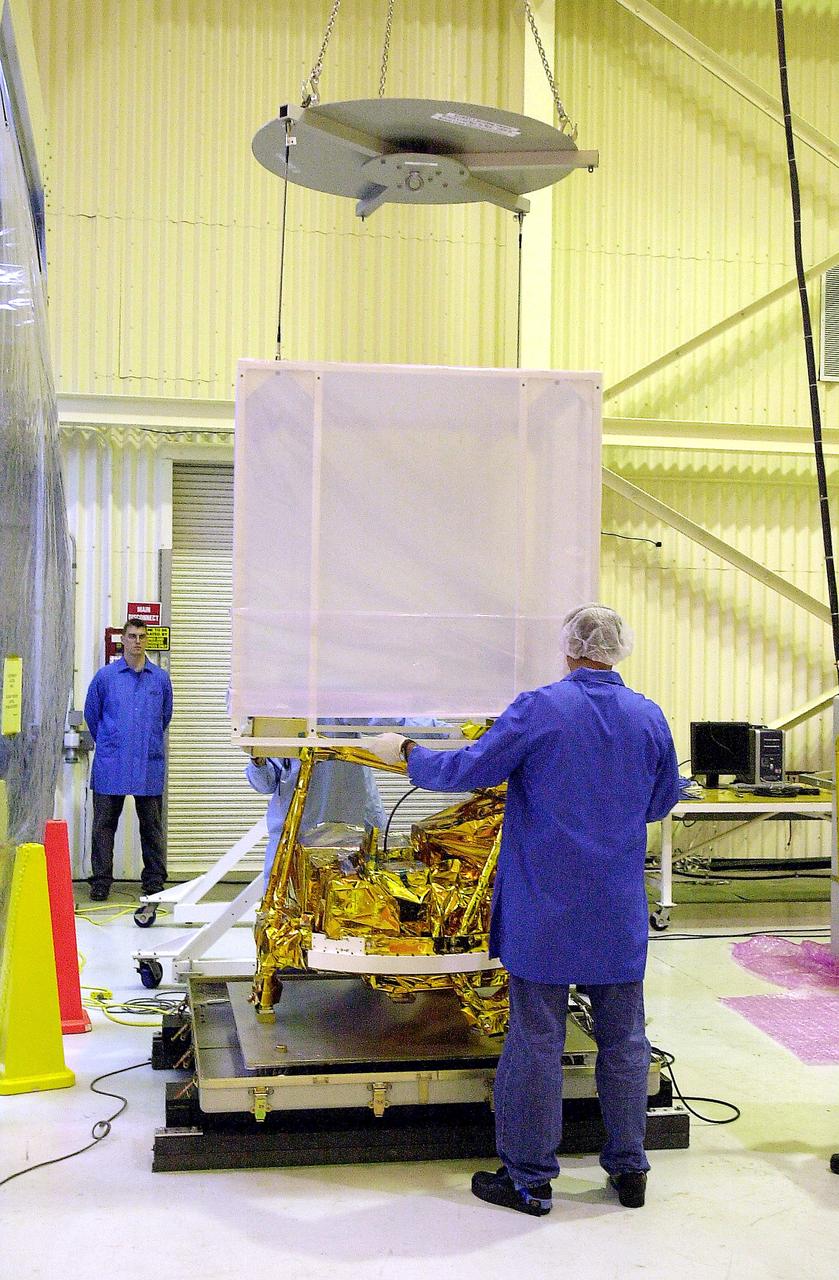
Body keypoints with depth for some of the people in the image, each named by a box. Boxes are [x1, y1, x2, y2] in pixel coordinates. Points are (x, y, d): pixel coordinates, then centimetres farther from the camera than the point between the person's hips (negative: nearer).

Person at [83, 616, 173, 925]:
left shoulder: (160, 679, 6)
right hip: (111, 767, -1)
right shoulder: (105, 676, 1)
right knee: (104, 825, 3)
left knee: (152, 827, 5)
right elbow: (91, 714, 13)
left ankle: (154, 884, 12)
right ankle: (101, 882, 12)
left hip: (149, 766, 1)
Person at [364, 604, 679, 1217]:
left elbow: (468, 769, -9)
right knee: (624, 1038, 14)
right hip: (621, 913, 4)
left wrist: (404, 751, 7)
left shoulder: (539, 708, -12)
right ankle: (629, 1169, 24)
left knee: (537, 1039, 5)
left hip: (545, 911, -4)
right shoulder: (650, 717, 1)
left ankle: (530, 1178, 14)